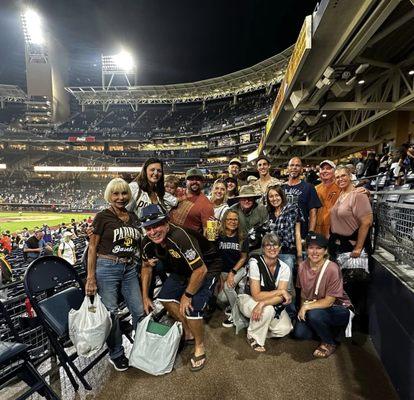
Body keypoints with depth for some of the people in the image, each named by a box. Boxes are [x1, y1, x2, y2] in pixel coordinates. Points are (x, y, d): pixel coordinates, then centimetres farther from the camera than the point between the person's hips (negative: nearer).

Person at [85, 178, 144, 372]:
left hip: (130, 268, 5)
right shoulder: (103, 217, -6)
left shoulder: (133, 217, 8)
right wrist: (90, 278, -11)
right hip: (107, 268, -4)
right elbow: (92, 247, -6)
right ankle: (116, 354, 28)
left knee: (139, 311, 8)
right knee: (111, 313, 4)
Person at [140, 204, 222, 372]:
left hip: (207, 268, -8)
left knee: (191, 307, -18)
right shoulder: (148, 243, -14)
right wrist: (145, 297, 6)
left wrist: (187, 295, -22)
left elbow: (201, 270, -35)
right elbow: (146, 267, 5)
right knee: (165, 298, 5)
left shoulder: (181, 237, -39)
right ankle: (188, 332, 27)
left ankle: (200, 346, 12)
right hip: (183, 269, 8)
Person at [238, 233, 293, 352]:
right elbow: (256, 295, -27)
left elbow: (280, 297, -20)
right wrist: (281, 291, -25)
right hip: (248, 299, -4)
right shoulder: (255, 262, -25)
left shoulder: (284, 268, -13)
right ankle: (254, 338, -4)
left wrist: (262, 304, -37)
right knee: (268, 310, -33)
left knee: (285, 328, -15)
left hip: (272, 303, 4)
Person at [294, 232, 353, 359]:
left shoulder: (332, 269, -24)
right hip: (314, 308, 6)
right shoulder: (302, 267, -7)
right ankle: (330, 332, 15)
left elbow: (329, 301, -20)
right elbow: (303, 292, 7)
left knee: (314, 314, -33)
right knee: (299, 332, -13)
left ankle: (330, 343, -2)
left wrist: (307, 307, -21)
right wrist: (302, 308, -5)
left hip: (338, 309, -5)